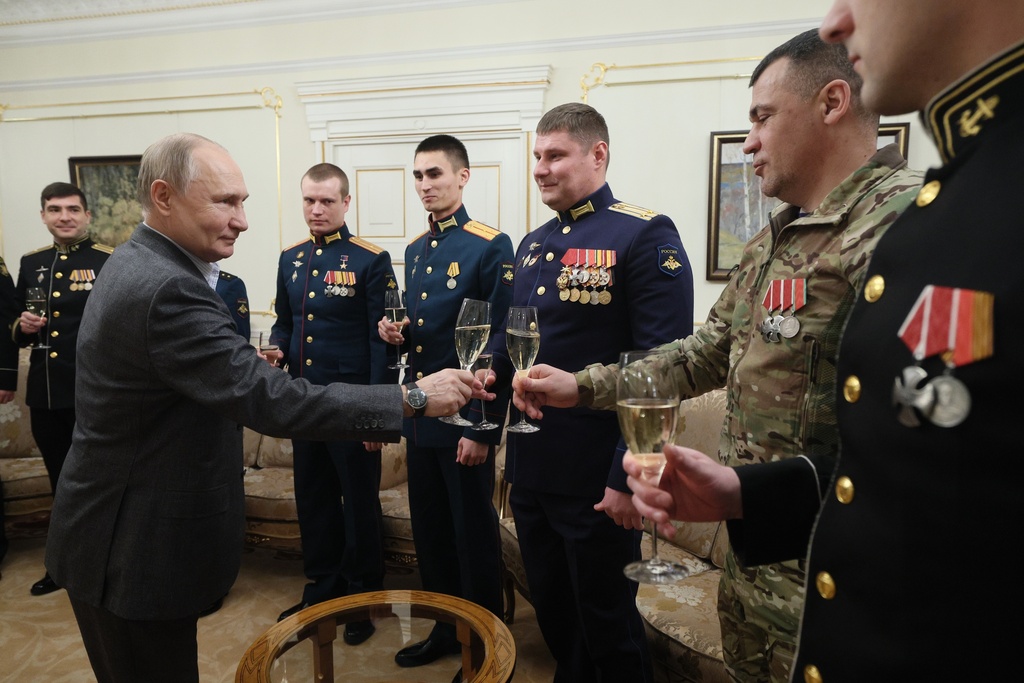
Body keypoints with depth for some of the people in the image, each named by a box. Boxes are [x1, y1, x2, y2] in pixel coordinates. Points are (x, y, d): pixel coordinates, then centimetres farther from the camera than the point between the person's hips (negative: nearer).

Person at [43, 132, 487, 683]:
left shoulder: (137, 265, 4)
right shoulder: (165, 289, -29)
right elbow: (272, 402, -34)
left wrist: (244, 362, 4)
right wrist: (414, 397, -32)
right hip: (134, 550, -9)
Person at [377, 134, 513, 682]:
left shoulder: (491, 247, -11)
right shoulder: (415, 251, 12)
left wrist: (484, 428, -16)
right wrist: (397, 334, -2)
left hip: (465, 421, -7)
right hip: (420, 416, 7)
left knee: (474, 535, 6)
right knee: (430, 531, 16)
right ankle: (446, 628, 34)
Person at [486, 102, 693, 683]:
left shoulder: (647, 237, -13)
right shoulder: (533, 244, 11)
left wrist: (630, 475, -20)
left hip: (597, 480, -7)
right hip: (529, 471, 7)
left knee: (607, 626, 12)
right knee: (553, 613, 22)